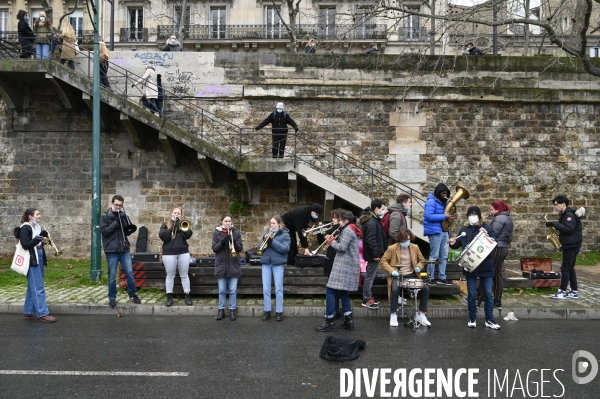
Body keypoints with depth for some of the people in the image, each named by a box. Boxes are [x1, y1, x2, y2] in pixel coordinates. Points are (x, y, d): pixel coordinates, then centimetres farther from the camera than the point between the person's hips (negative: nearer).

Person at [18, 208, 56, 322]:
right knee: (38, 288, -10)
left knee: (33, 287, 14)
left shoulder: (37, 227, 14)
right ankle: (42, 313, -9)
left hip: (39, 259, 9)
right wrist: (37, 239, -31)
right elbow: (25, 245, -19)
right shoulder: (25, 228, -11)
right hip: (31, 260, -9)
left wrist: (44, 240, 5)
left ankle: (29, 311, 22)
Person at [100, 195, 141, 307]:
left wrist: (124, 222, -8)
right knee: (112, 276, 2)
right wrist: (116, 222, -16)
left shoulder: (123, 216, 12)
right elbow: (104, 231, -10)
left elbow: (129, 232, 8)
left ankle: (133, 294, 15)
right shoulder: (105, 216, 2)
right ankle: (112, 297, 13)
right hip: (111, 250, -3)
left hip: (124, 249, 3)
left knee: (129, 273, 2)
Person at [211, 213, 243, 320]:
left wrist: (233, 241, -19)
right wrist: (223, 241, -19)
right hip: (221, 265, 0)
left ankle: (232, 310, 15)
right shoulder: (216, 232, 3)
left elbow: (240, 249, -1)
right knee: (222, 290, 6)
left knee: (233, 290, 4)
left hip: (233, 265, 0)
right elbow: (214, 248, -4)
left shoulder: (236, 232, 3)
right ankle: (221, 310, 18)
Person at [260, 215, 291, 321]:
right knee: (266, 289, 5)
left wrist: (272, 241, -20)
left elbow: (285, 249, -12)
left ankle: (279, 312, 12)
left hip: (277, 264, -4)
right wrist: (264, 240, -10)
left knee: (278, 289, 3)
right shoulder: (267, 233, 12)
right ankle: (267, 311, 16)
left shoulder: (285, 234, 0)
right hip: (266, 263, 4)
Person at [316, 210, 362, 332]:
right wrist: (334, 240, 6)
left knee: (330, 291, -8)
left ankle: (329, 322, -7)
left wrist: (331, 241, -7)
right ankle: (348, 320, 14)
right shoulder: (352, 230, 20)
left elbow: (342, 247, -21)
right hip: (348, 265, 11)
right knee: (342, 292, 16)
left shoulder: (348, 230, -12)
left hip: (344, 266, -11)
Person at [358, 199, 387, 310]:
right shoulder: (372, 222, -21)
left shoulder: (374, 220, 13)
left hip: (373, 254, 10)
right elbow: (370, 240, -26)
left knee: (370, 276, 17)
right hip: (373, 255, -10)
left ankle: (369, 297, 26)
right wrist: (375, 254, -22)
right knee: (370, 276, -3)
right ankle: (366, 300, 4)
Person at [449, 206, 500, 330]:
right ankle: (472, 319, 20)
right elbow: (458, 244, 14)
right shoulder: (464, 229, 5)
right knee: (471, 294, 8)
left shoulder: (487, 228, -2)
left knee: (488, 294, 5)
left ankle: (489, 320, 14)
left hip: (486, 267, -1)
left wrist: (486, 235, -20)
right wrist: (453, 244, -7)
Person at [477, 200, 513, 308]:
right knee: (497, 275, 11)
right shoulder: (508, 219, 18)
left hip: (496, 249, -10)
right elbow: (510, 238, 22)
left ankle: (479, 301, -3)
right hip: (504, 249, 10)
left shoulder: (499, 218, -14)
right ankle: (497, 303, 13)